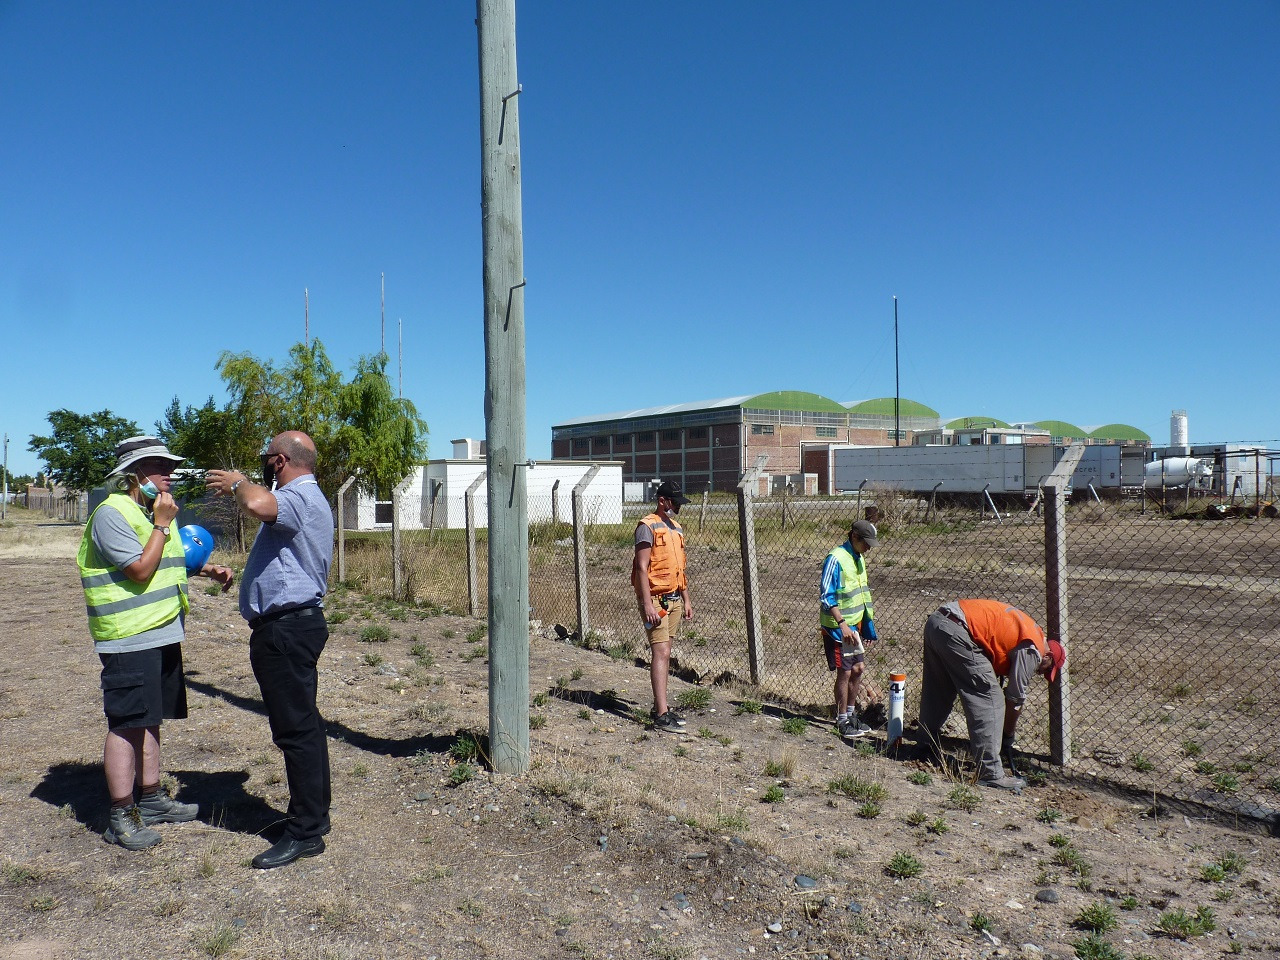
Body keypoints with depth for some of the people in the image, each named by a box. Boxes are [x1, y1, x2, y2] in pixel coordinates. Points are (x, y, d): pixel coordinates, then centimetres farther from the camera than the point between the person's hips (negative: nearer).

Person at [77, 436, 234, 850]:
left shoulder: (158, 511, 16)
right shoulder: (112, 514, -14)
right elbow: (141, 570, -21)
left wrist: (208, 569, 11)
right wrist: (162, 524, -16)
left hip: (163, 635, 9)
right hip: (129, 640, -9)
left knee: (149, 719, 16)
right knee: (127, 724, -3)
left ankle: (150, 799, 27)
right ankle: (121, 816, 6)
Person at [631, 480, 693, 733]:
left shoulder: (677, 529, 17)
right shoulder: (647, 527, -10)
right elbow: (642, 568, -16)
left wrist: (686, 600, 18)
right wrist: (648, 604, -21)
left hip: (674, 599, 8)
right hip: (655, 599, -8)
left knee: (665, 654, 11)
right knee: (661, 653, -12)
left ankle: (660, 707, 18)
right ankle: (662, 716, -13)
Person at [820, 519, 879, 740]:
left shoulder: (858, 559, 11)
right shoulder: (836, 559, -17)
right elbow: (827, 597, -21)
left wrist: (867, 624, 19)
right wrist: (842, 624, -27)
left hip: (854, 625, 9)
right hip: (838, 627, -8)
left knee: (858, 668, 13)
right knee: (844, 672, -3)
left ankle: (851, 714, 28)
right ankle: (843, 721, 10)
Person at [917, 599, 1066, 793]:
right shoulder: (1032, 649, 1)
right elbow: (1015, 699, 5)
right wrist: (1008, 737, 17)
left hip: (936, 619, 10)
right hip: (956, 632, -10)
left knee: (936, 694, 23)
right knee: (989, 701, -2)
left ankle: (927, 749, 36)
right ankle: (991, 774, 0)